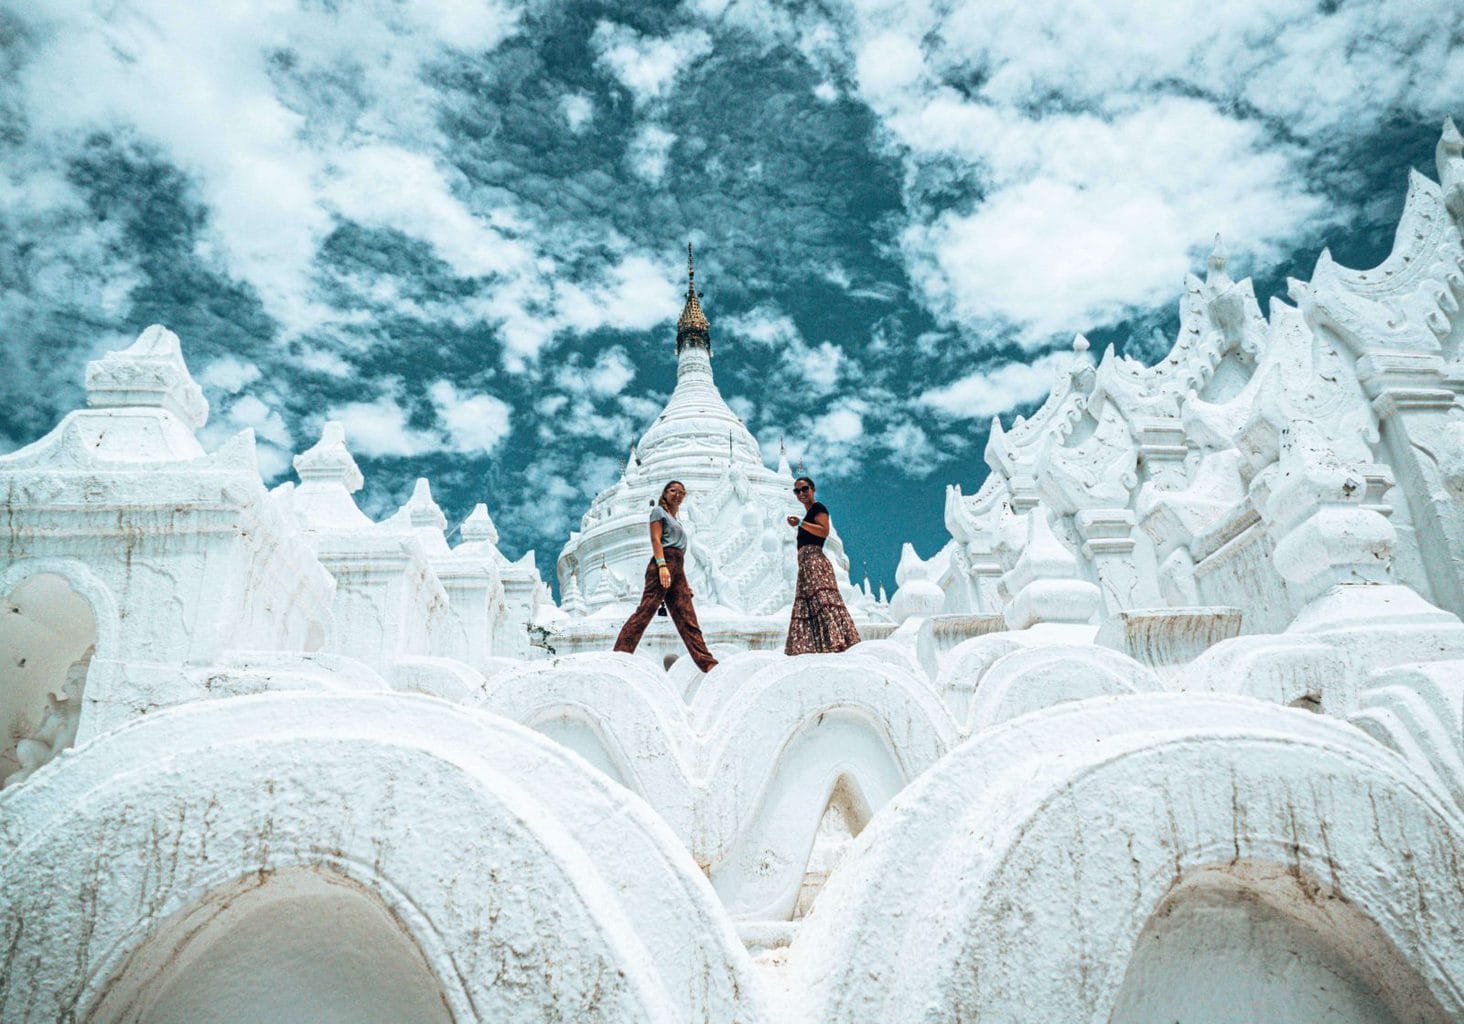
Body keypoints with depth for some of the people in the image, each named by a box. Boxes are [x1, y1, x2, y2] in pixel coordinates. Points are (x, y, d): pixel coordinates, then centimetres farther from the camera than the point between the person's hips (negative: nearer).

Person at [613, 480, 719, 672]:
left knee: (687, 618, -1)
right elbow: (656, 539, -5)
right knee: (645, 610, -16)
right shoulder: (659, 511, 9)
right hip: (663, 563, -8)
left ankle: (708, 663, -8)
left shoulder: (676, 521, 31)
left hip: (677, 569, 8)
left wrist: (685, 583, 20)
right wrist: (662, 565, -20)